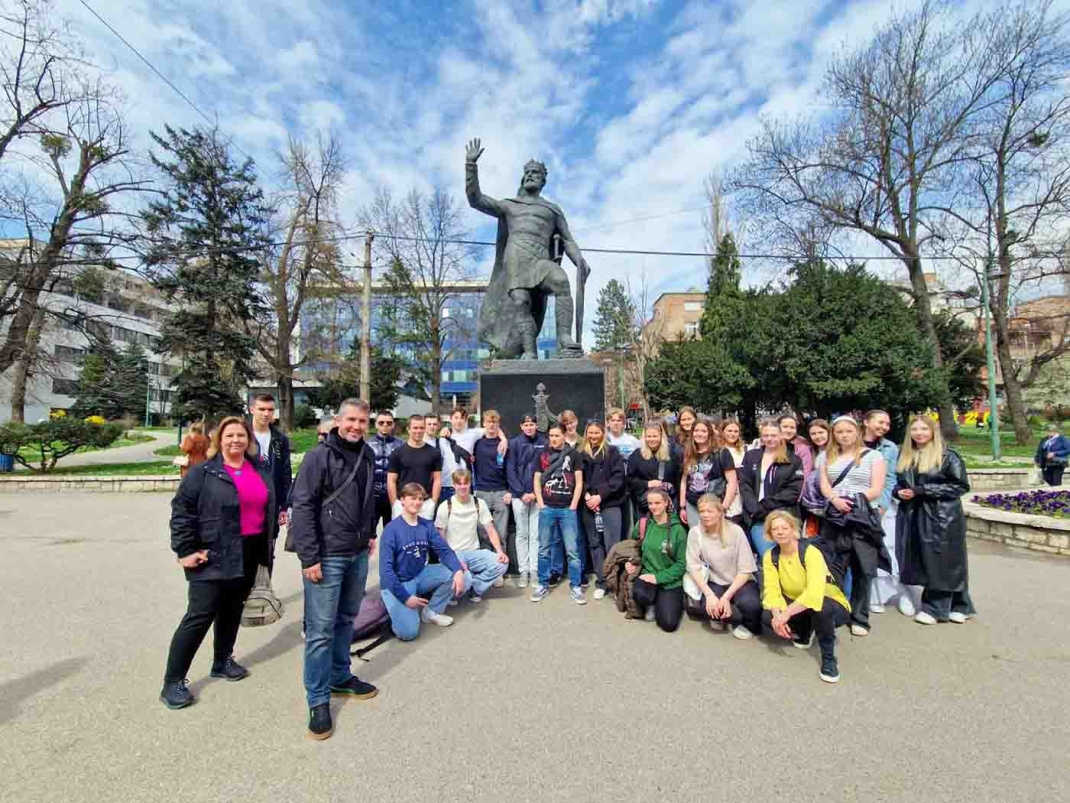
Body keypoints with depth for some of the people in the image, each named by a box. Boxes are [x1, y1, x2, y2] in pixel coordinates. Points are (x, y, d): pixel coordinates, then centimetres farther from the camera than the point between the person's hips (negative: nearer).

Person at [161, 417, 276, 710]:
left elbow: (269, 509, 15)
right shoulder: (203, 472, -8)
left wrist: (268, 545, 13)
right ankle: (173, 681, 12)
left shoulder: (260, 471, 7)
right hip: (214, 556, -5)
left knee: (233, 610, 17)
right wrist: (186, 550, -13)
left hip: (249, 555, 5)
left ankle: (223, 661, 35)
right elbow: (181, 511, -9)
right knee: (200, 616, -2)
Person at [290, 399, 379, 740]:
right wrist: (309, 558, -17)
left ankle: (340, 677, 38)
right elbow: (302, 508, -16)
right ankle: (319, 700, 18)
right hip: (327, 557, -6)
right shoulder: (319, 456, -14)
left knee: (346, 619, 20)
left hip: (358, 554, 6)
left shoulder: (367, 455, 6)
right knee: (320, 629, 3)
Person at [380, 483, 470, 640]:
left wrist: (459, 570, -26)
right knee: (408, 631, -24)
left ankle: (432, 611, 6)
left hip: (420, 575, 5)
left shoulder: (427, 525, -2)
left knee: (462, 576, -13)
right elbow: (386, 568, -19)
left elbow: (444, 550, -6)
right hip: (397, 582, -5)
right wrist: (405, 597, -24)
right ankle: (398, 608, 10)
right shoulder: (392, 529, -17)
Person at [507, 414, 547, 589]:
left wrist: (537, 492, -6)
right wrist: (521, 493, -10)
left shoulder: (544, 443, 0)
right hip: (519, 495, 0)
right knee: (522, 534, 7)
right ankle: (523, 571, 15)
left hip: (538, 495, 0)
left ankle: (534, 570, 14)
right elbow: (510, 470, -3)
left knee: (535, 534, 5)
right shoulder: (514, 443, -1)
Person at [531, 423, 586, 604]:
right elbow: (537, 480, 9)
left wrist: (573, 505, -4)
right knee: (544, 549, 8)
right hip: (547, 508, 2)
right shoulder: (543, 455, 7)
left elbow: (579, 482, 2)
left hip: (567, 509, -2)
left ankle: (575, 586, 13)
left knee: (572, 550, 1)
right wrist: (541, 503, 0)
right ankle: (543, 584, 21)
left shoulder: (573, 454, 2)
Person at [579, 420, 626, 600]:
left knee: (612, 544, -7)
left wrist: (600, 496, -12)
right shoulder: (582, 454, 11)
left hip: (610, 504, -3)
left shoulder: (612, 452, 3)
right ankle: (600, 582, 18)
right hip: (588, 505, 3)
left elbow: (618, 477, -5)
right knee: (595, 544, 9)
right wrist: (587, 495, -9)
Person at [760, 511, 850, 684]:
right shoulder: (770, 556, -9)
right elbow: (771, 590, -17)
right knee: (768, 616, -23)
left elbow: (814, 593, -39)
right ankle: (805, 631, 10)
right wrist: (777, 614, -36)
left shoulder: (810, 552, -26)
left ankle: (828, 658, -17)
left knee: (820, 605, -40)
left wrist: (786, 614, -40)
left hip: (831, 606, -5)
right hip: (796, 606, 5)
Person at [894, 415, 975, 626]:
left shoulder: (947, 456, -6)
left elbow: (961, 485, -11)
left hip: (943, 515, -5)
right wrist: (899, 491, -4)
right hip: (913, 515, 6)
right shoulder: (905, 456, 11)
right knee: (922, 562, 8)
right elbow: (899, 482, 19)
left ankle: (935, 608, 9)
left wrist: (922, 491, -17)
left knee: (941, 561, 0)